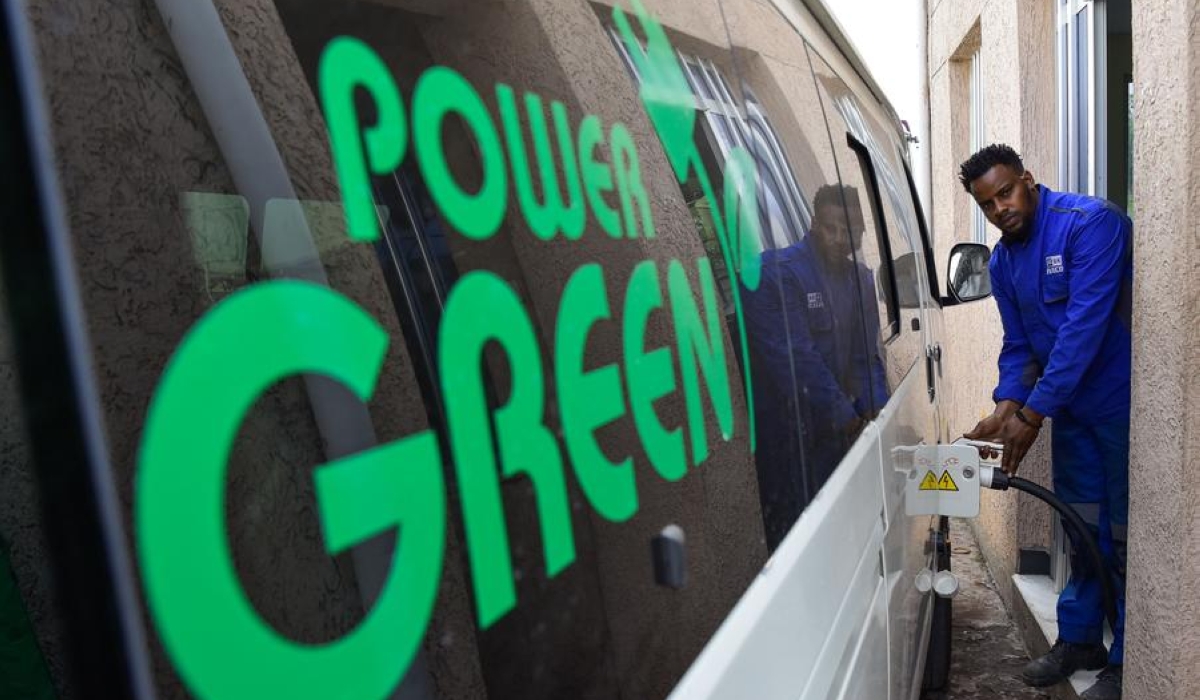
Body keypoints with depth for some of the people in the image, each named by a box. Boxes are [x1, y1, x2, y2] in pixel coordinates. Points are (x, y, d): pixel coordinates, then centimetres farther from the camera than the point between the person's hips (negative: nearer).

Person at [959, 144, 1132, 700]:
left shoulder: (1090, 222, -19)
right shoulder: (1002, 261, 5)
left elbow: (1084, 325, -26)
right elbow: (1018, 345, 8)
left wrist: (1032, 415, -26)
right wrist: (1004, 410, -9)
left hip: (1122, 400, -7)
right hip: (1071, 405, 7)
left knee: (1124, 532, 3)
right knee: (1082, 527, 16)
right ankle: (1079, 638, 31)